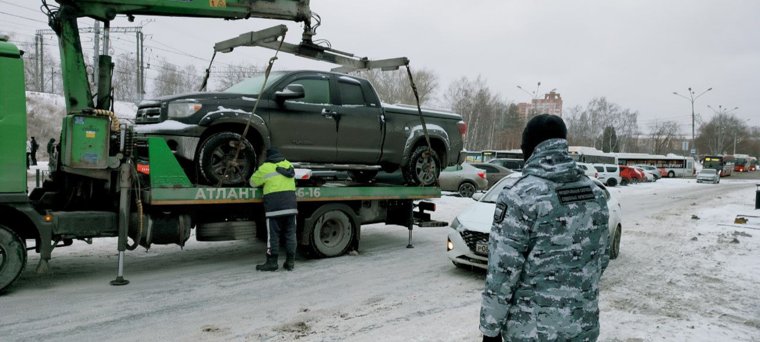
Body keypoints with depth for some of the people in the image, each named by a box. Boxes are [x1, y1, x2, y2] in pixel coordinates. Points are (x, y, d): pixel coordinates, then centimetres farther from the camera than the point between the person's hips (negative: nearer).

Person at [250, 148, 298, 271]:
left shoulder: (265, 168, 2)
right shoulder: (288, 164, 16)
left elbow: (253, 182, 12)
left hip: (274, 204, -4)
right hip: (290, 203, 4)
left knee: (273, 235, 1)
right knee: (290, 234, 8)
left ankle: (272, 262, 3)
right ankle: (290, 262, 10)